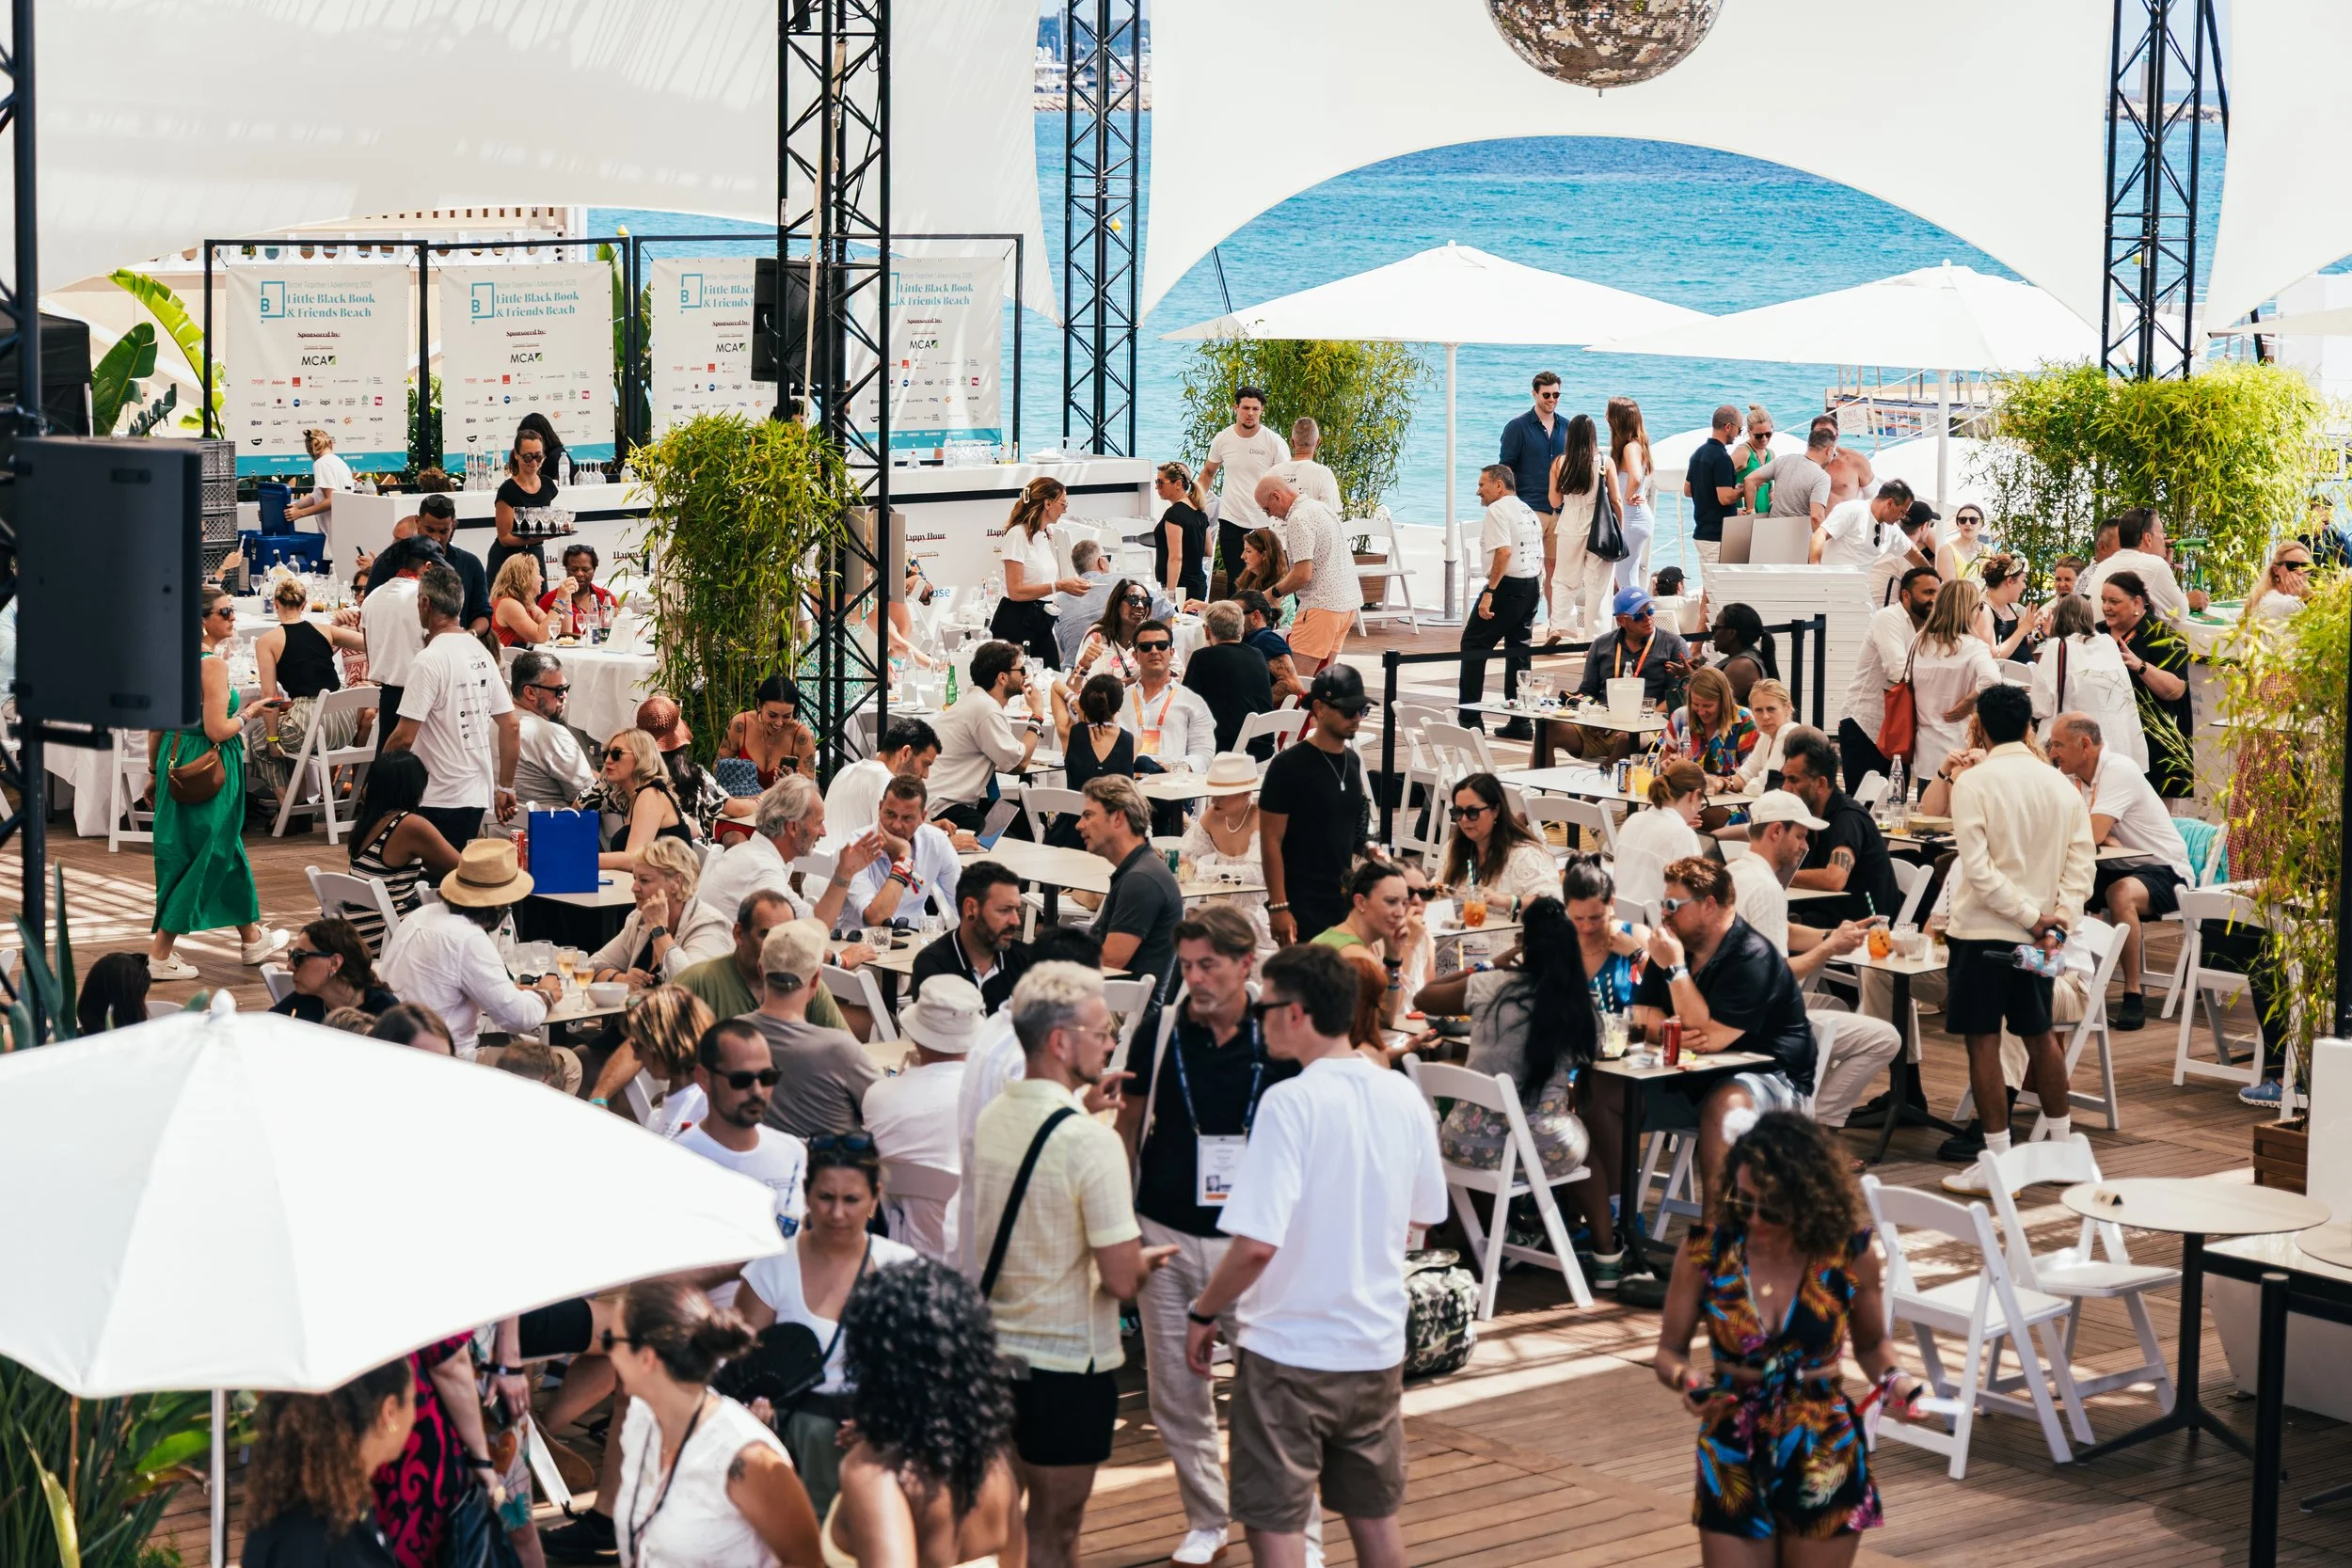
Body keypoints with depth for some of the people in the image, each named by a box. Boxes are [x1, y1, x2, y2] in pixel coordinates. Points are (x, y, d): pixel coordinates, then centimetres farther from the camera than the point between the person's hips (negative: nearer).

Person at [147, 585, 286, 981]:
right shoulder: (212, 663, -19)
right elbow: (217, 729, -24)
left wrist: (154, 771, 18)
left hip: (176, 758, 9)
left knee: (227, 850, 20)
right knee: (203, 858, 1)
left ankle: (252, 939, 33)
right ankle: (160, 956, 3)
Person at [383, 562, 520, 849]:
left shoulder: (429, 660, -15)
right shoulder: (481, 653, 9)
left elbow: (404, 737, -17)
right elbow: (511, 726, 11)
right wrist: (505, 788, 18)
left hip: (441, 800, -8)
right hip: (478, 794, 8)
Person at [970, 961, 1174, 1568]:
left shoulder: (987, 1118, 1)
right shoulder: (1092, 1142, -22)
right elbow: (1122, 1279, -21)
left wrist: (1077, 1107, 20)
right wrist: (1146, 1259, 0)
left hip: (993, 1350, 7)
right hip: (1068, 1363, -7)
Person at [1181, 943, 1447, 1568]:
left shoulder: (1292, 1102, -19)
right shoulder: (1403, 1098, 0)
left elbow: (1257, 1243, -24)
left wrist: (1203, 1312, -9)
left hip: (1289, 1347, -6)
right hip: (1378, 1343, 6)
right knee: (1375, 1512, 19)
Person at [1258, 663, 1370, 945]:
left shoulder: (1352, 762, 11)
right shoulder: (1289, 765, -10)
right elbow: (1271, 841, -11)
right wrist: (1278, 907, -16)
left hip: (1345, 901, 7)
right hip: (1303, 908, -7)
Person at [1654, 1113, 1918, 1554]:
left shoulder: (1849, 1251, -13)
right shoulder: (1705, 1246, -14)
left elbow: (1872, 1343, 6)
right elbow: (1669, 1351, -3)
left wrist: (1892, 1378, -15)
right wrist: (1685, 1378, -24)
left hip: (1824, 1459, 0)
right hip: (1734, 1458, 0)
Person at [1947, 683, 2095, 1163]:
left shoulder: (1973, 783, -11)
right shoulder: (2061, 785, 4)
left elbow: (1978, 869, -17)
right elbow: (2081, 866, -1)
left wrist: (2033, 917, -13)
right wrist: (2058, 921, -6)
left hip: (1982, 930, -5)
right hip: (2036, 937, 5)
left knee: (1983, 1041, -1)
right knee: (2039, 1035, 18)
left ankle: (1999, 1156, -1)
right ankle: (2061, 1142, 27)